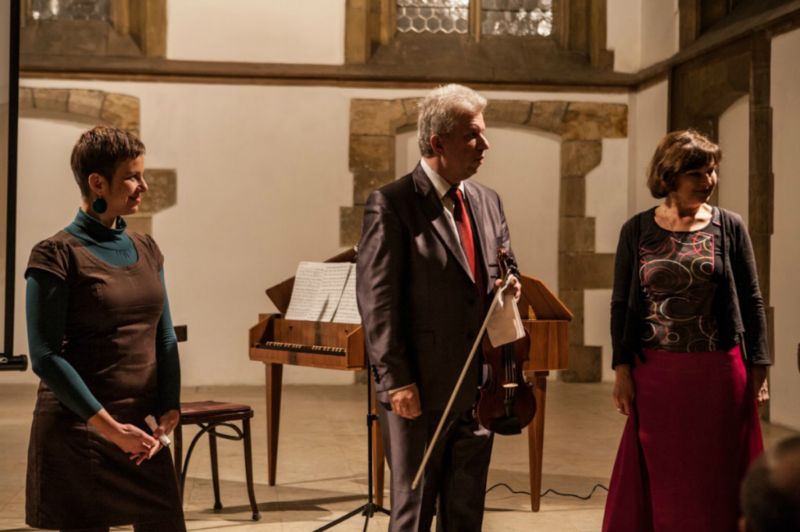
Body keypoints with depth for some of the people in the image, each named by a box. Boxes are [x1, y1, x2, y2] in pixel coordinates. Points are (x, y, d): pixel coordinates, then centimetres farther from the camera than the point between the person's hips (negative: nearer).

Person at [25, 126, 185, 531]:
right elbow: (45, 356, -13)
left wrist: (168, 413, -4)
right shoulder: (57, 255, -9)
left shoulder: (146, 251, 9)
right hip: (77, 433, -6)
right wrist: (108, 427, -16)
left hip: (141, 430, 6)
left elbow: (165, 340, 10)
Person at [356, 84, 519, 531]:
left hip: (478, 386, 6)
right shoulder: (391, 204, -9)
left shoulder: (488, 202, 11)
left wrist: (508, 291, -3)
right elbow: (377, 300, -12)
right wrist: (396, 381, -16)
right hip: (421, 390, -6)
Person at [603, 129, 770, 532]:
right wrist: (622, 367, -2)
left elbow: (752, 300, 2)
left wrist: (758, 367, -2)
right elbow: (621, 304, 4)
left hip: (718, 373, 0)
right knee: (657, 478, 9)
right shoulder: (637, 230, 1)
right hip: (655, 374, 1)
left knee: (715, 478, 8)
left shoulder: (729, 227, 0)